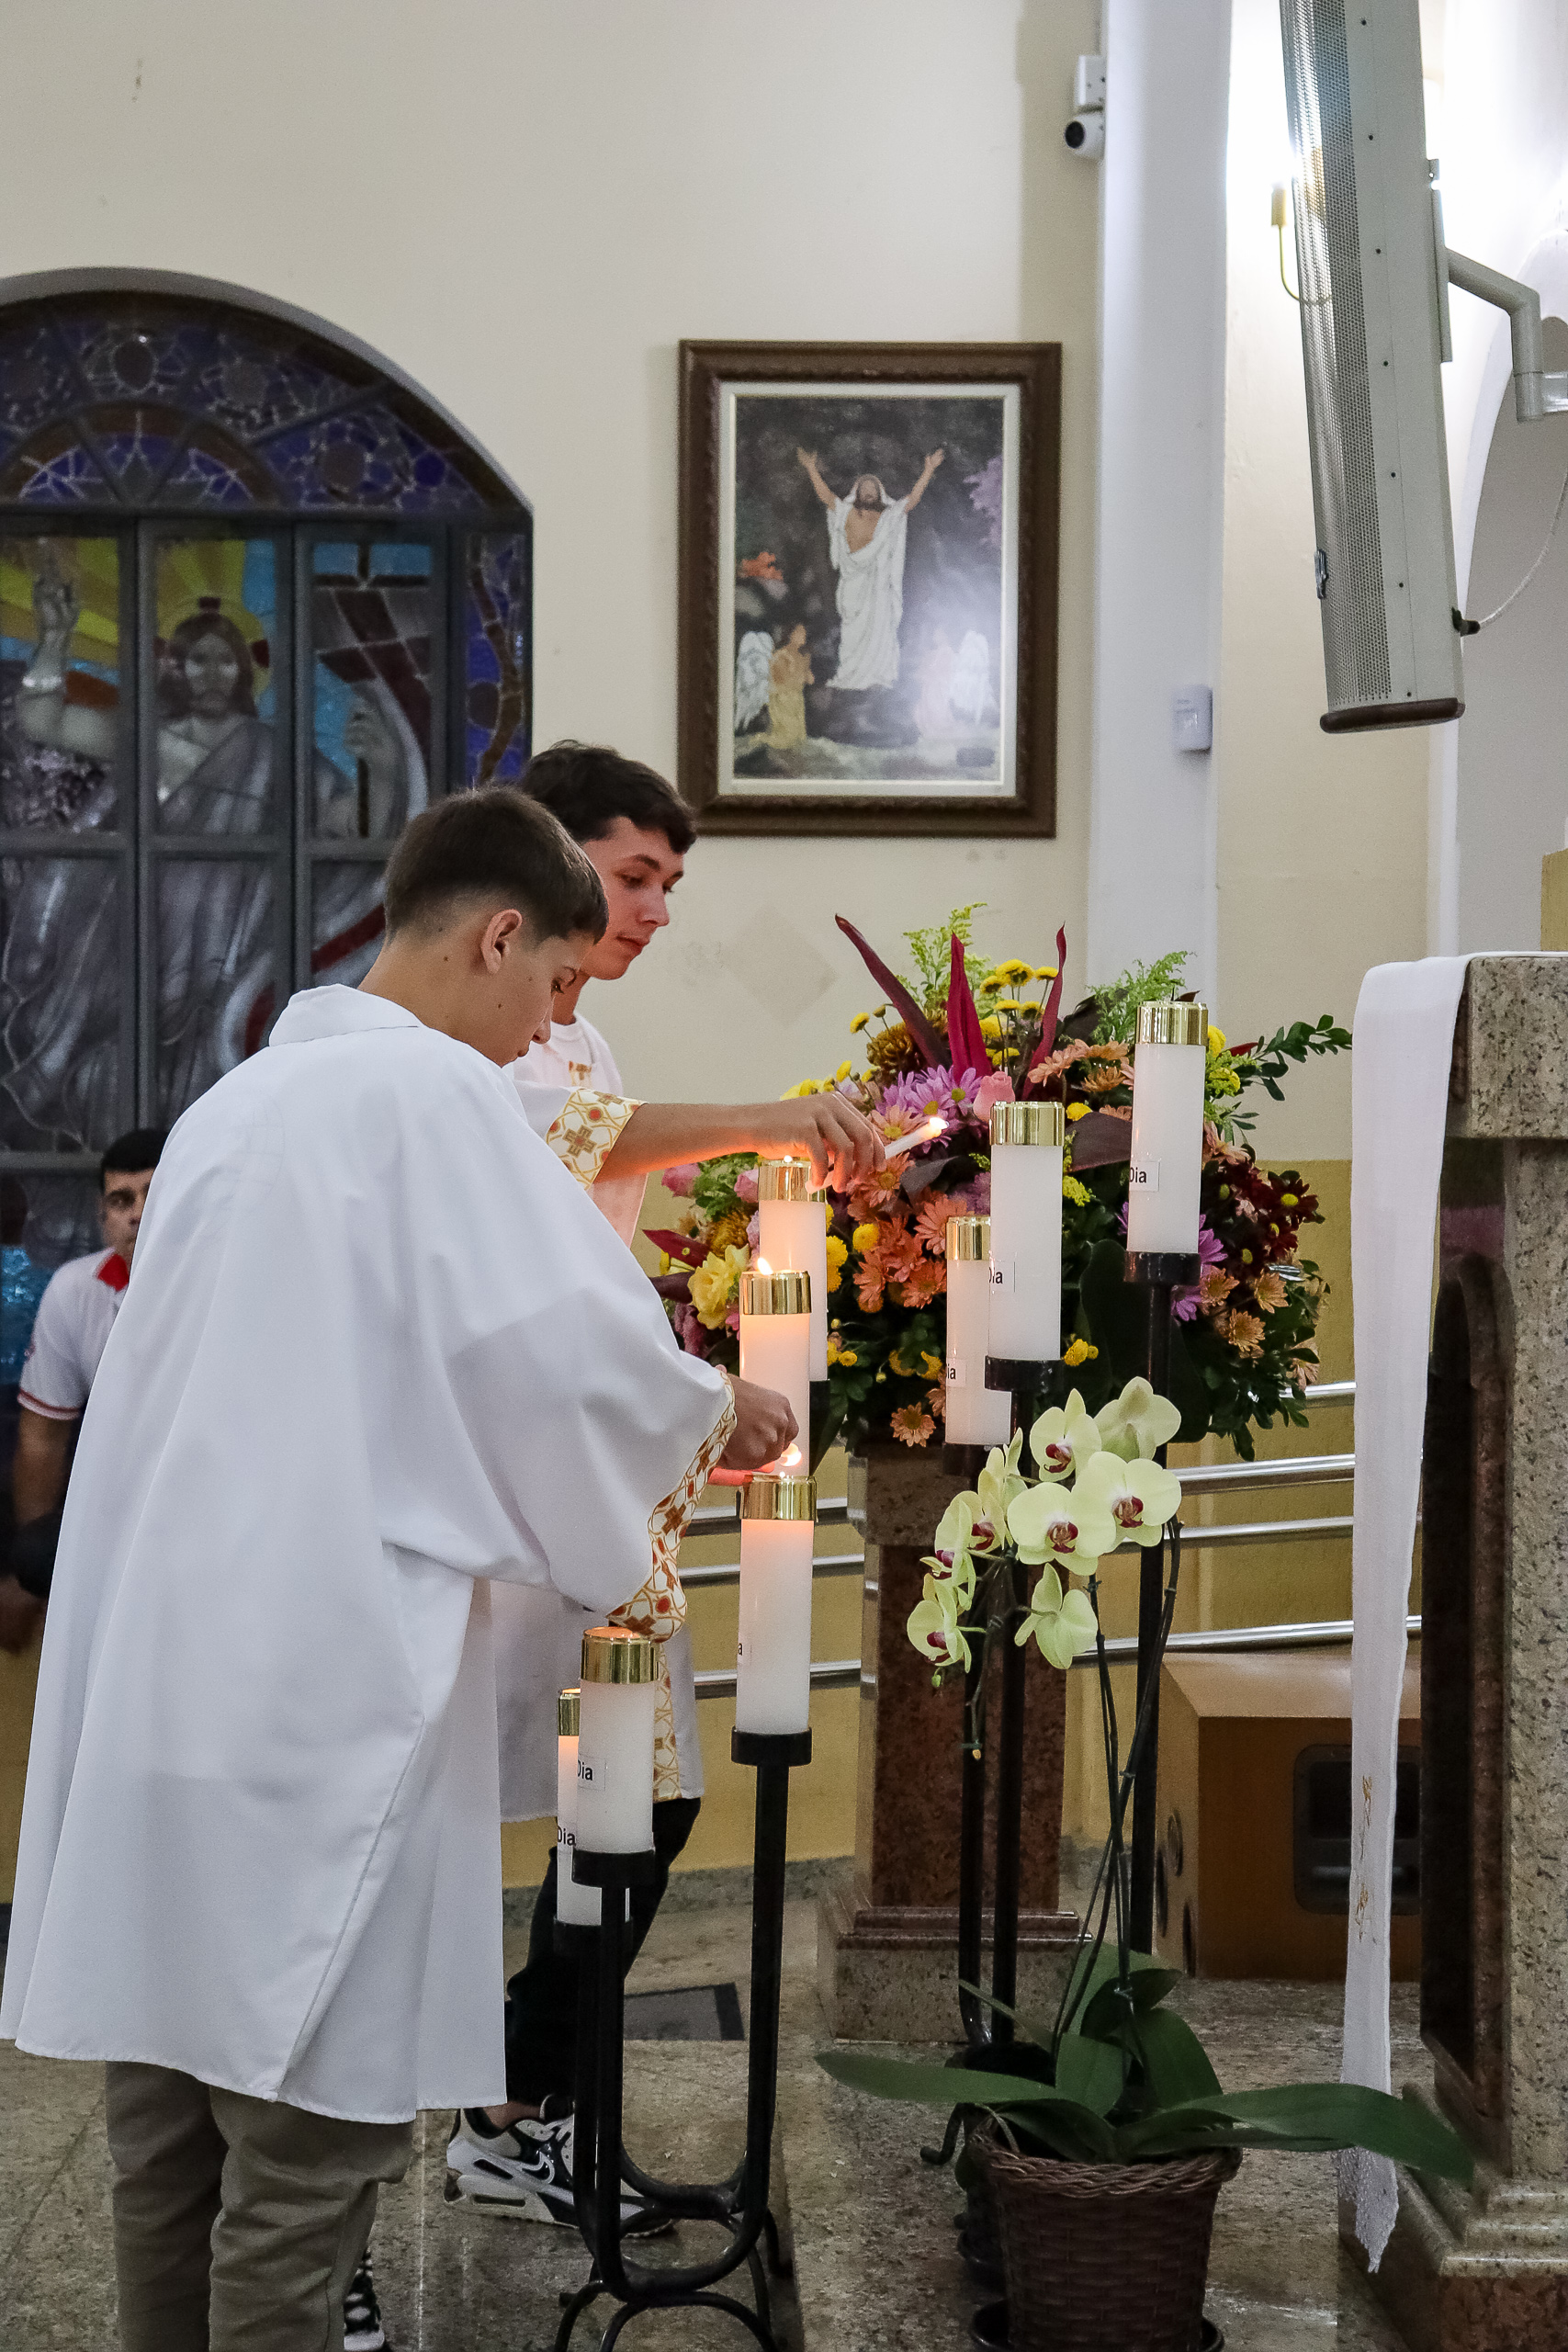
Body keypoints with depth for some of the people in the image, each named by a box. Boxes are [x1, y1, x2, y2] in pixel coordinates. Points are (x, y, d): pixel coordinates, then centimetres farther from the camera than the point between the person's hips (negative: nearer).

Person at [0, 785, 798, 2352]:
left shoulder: (236, 1101, 18)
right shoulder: (431, 1090, -8)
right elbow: (570, 1352, -14)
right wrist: (714, 1413, 7)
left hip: (145, 1685, 9)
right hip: (312, 1696, -8)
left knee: (171, 2109, 16)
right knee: (314, 2122, 2)